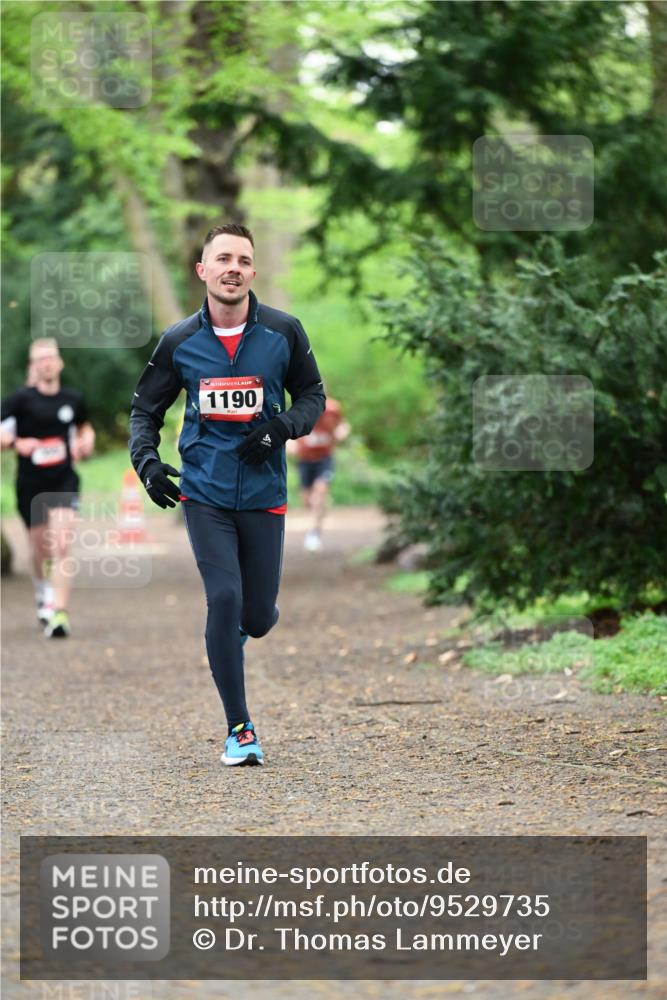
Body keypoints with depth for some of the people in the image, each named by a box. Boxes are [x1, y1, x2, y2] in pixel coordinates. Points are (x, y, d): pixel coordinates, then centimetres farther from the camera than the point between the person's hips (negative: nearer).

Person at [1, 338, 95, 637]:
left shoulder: (73, 399, 6)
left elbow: (85, 428, 25)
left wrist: (86, 444, 5)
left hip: (64, 481, 1)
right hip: (30, 485, -1)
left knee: (61, 547, -16)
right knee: (41, 550, 12)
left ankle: (59, 613, -20)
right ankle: (43, 595, 42)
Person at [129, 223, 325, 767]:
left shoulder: (284, 332, -3)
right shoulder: (179, 342, -1)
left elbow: (313, 395, 9)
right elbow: (146, 407, 11)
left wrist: (281, 427, -11)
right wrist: (146, 459, -6)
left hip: (264, 495, 1)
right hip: (204, 493, -1)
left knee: (258, 617, 5)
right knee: (224, 600, -13)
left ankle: (237, 631, 46)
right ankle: (239, 729, 0)